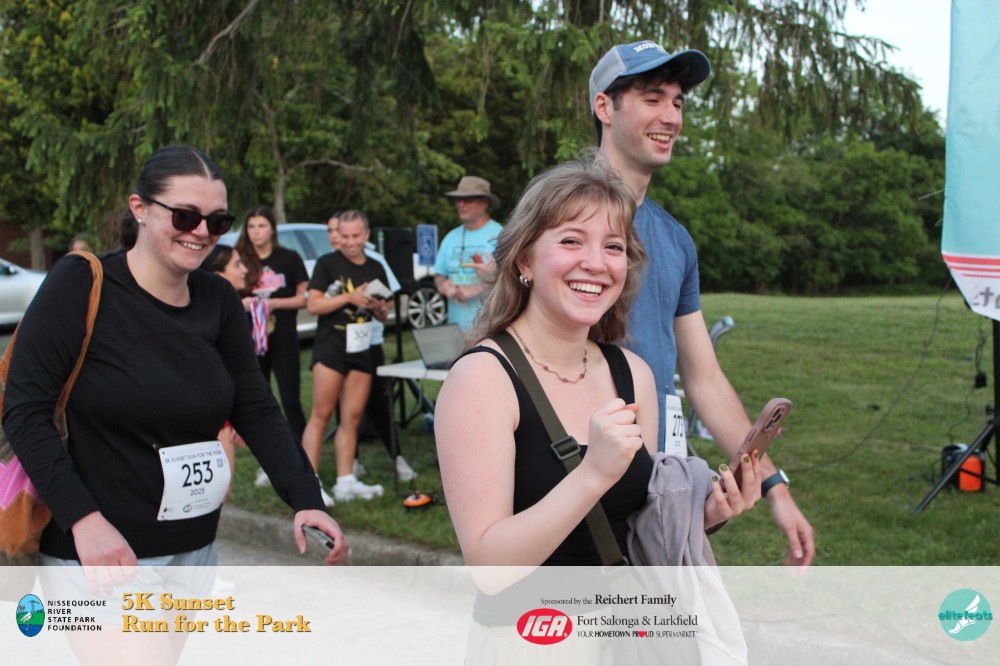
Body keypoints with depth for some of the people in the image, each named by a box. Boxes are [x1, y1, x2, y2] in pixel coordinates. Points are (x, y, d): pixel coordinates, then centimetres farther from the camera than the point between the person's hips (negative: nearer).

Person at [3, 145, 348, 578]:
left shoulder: (218, 300, 2)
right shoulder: (81, 285, -13)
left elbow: (257, 412, 4)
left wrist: (305, 500, -10)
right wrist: (83, 519, -26)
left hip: (196, 549, 6)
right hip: (99, 555, -5)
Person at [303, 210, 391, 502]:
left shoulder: (376, 269, 13)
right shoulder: (327, 263, -2)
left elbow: (382, 316, 19)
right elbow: (313, 304, -10)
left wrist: (379, 308, -4)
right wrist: (350, 297, -18)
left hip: (361, 350, 5)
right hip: (330, 346, -5)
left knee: (352, 417, 6)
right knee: (321, 414, -7)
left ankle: (345, 482, 12)